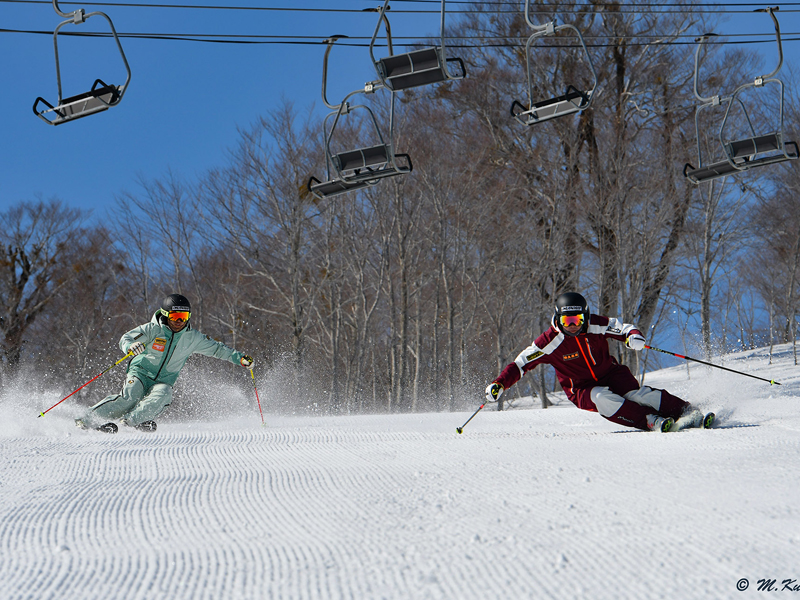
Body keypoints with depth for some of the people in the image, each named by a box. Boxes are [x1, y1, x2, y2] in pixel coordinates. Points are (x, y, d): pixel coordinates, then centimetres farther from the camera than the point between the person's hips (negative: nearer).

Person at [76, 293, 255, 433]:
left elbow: (215, 348, 10)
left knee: (162, 395, -31)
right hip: (141, 372, -3)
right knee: (130, 396, -28)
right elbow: (125, 339, -18)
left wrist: (240, 358, 1)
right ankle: (89, 419, -23)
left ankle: (133, 419, -36)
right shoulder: (152, 329, -11)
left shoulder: (192, 338, 0)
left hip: (164, 381, 3)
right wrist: (131, 346, -43)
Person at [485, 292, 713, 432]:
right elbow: (521, 364, -12)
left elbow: (624, 328, -4)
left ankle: (688, 412, -22)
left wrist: (634, 337, -28)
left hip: (611, 374, 1)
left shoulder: (596, 325, -11)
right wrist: (499, 384, -25)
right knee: (601, 398, -35)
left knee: (636, 394, -28)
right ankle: (651, 421, -36)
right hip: (582, 390, -1)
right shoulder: (550, 342, -15)